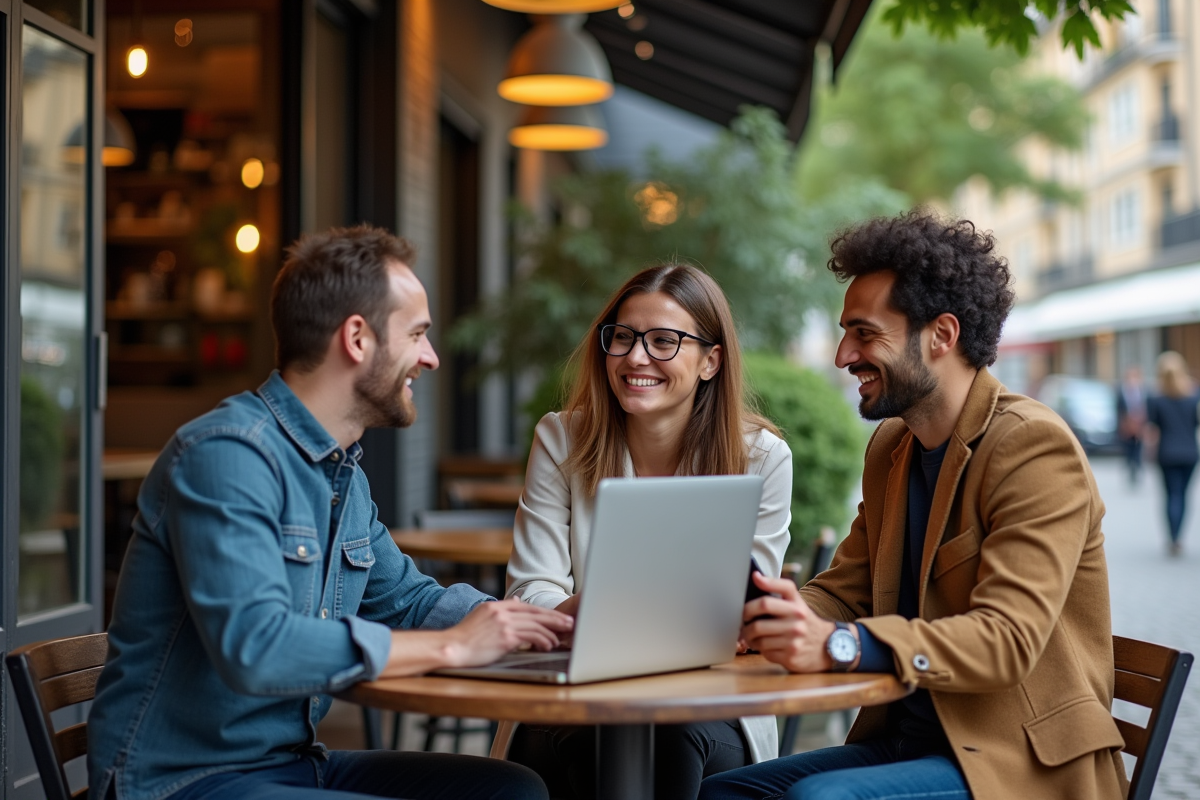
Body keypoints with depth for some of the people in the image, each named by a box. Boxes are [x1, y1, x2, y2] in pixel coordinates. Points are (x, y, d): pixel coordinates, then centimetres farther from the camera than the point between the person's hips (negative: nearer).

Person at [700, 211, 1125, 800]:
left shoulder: (1035, 447, -15)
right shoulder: (889, 446, 12)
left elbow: (1008, 639, -24)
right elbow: (842, 594, 13)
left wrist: (839, 645, -37)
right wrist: (778, 612, -11)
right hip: (906, 739, 8)